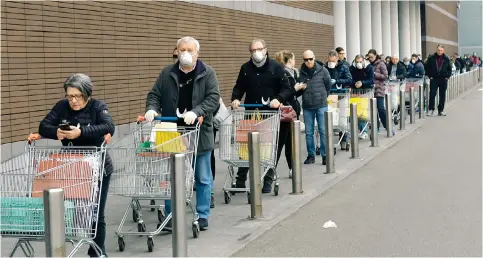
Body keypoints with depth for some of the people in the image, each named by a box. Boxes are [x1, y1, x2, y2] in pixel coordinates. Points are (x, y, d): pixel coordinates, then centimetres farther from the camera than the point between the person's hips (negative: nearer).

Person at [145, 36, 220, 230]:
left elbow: (213, 98, -10)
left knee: (203, 178, 7)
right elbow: (154, 95, 9)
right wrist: (152, 109, -12)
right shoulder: (167, 73, 6)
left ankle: (203, 216, 18)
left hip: (200, 134, -2)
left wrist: (196, 112, -26)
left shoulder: (207, 73, -1)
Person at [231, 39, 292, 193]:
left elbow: (287, 89, -2)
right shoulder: (245, 68, 6)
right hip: (250, 113, 2)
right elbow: (239, 88, 14)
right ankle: (240, 179, 10)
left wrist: (278, 99, -20)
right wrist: (235, 98, -6)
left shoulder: (276, 67, -2)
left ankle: (268, 181, 12)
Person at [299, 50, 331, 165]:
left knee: (323, 131, -2)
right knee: (308, 133, 7)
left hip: (321, 105, -2)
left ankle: (325, 155, 4)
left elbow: (328, 85, 10)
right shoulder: (300, 73, -1)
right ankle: (311, 155, 17)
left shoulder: (322, 71, -3)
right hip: (307, 107, 2)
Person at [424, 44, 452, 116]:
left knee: (442, 96, 5)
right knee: (432, 94, -6)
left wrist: (447, 76, 0)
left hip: (443, 80, 2)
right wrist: (430, 76, -1)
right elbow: (427, 68, 6)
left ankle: (441, 110, 12)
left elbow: (449, 69, 11)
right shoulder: (431, 58, -1)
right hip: (434, 79, -2)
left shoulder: (446, 59, 3)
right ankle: (431, 109, 2)